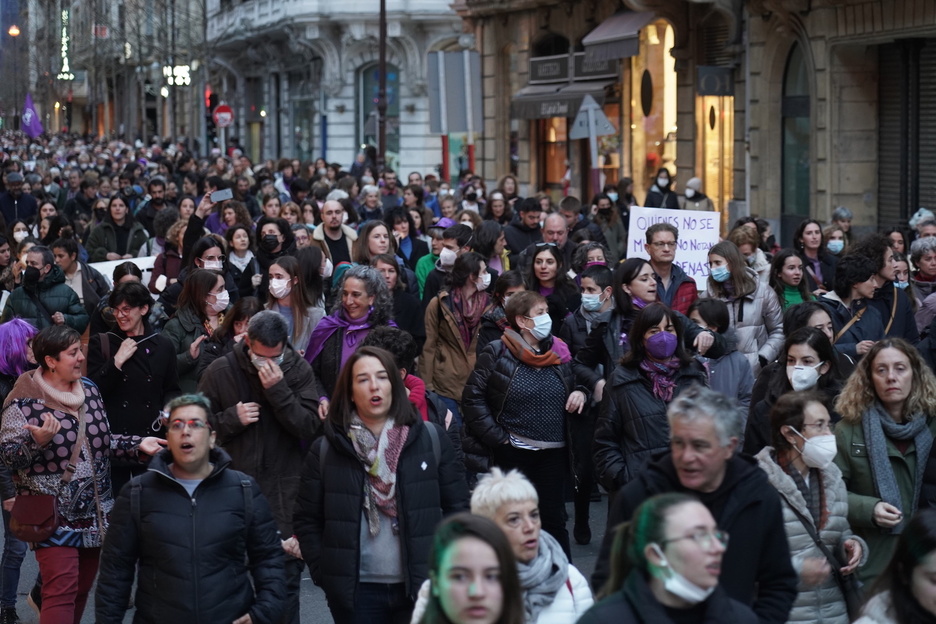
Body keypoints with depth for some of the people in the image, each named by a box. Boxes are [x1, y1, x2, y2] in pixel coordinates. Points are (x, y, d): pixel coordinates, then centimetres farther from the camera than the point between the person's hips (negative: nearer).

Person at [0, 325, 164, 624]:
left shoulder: (89, 389, 7)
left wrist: (137, 445, 3)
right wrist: (37, 441, -31)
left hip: (94, 510, 7)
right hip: (54, 514, -7)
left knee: (82, 589, 14)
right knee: (62, 590, -14)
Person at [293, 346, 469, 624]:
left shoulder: (431, 439, 1)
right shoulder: (324, 451, 1)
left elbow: (457, 506, 4)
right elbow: (307, 520, 5)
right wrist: (324, 574, -3)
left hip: (423, 588, 0)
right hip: (355, 591, 0)